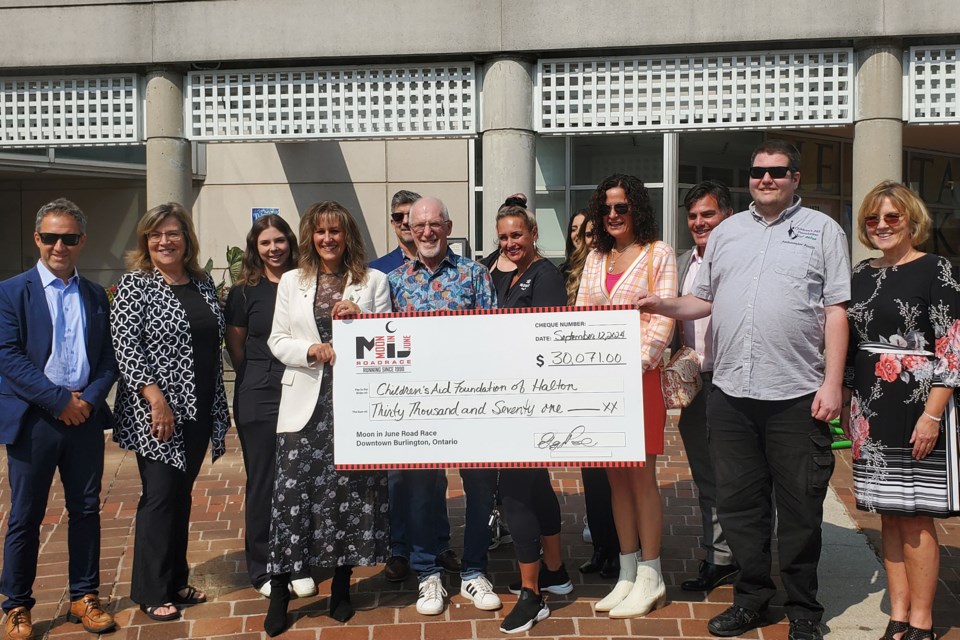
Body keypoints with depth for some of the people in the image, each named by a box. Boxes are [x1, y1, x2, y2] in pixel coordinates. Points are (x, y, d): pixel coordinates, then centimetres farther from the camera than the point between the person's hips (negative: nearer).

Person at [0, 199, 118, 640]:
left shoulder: (96, 296, 10)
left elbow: (109, 356, 8)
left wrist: (90, 398, -9)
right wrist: (60, 400, -15)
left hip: (85, 418, 3)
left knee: (86, 511, 10)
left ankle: (84, 596, 23)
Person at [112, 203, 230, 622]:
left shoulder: (203, 284, 10)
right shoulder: (135, 284, -6)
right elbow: (125, 346, -14)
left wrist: (219, 408, 11)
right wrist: (156, 398, -21)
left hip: (198, 411, 6)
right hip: (157, 412, -5)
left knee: (181, 496, 13)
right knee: (159, 497, -1)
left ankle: (176, 581, 25)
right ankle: (152, 593, 11)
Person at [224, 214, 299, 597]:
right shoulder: (244, 292, 0)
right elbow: (235, 348, 8)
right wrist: (262, 378, 7)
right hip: (259, 400, -2)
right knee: (263, 483, 5)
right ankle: (261, 569, 18)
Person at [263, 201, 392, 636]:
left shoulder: (373, 281, 8)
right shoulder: (291, 282, 13)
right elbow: (277, 340, 8)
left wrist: (360, 319, -12)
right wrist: (311, 350, -11)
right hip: (306, 403, 1)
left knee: (352, 490, 3)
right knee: (292, 490, -4)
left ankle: (341, 585, 19)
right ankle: (279, 594, 6)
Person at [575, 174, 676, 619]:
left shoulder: (657, 253, 1)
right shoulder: (595, 257, 16)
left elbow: (663, 320, -7)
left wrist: (634, 364, -17)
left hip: (640, 374, -5)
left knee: (641, 474, -2)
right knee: (615, 475, 8)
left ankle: (649, 577, 9)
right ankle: (627, 573, 18)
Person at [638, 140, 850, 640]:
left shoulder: (822, 230, 5)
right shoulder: (725, 232, 15)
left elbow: (836, 311, 0)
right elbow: (704, 301, 18)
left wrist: (832, 382, -8)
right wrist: (664, 306, -2)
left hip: (797, 393, -3)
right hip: (730, 392, 4)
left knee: (799, 507, 5)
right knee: (738, 503, 11)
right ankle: (751, 598, 26)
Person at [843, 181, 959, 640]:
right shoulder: (861, 275, 12)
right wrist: (847, 405, 13)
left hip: (916, 411, -6)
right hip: (871, 413, 6)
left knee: (915, 516, -1)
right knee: (889, 514, 10)